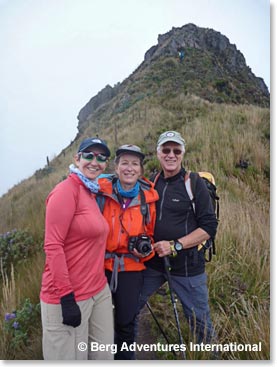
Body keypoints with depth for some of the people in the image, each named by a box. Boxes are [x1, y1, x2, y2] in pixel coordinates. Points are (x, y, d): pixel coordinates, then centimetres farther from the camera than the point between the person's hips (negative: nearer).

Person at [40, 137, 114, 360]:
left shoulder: (91, 193, 10)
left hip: (99, 291, 8)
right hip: (69, 297, -8)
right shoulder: (66, 190, -14)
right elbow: (53, 246, -18)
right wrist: (67, 297, -18)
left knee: (104, 356, 16)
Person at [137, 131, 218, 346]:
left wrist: (175, 245, -19)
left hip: (187, 266, -4)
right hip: (153, 263, 5)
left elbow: (209, 227, -11)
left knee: (199, 320, 9)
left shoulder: (195, 183, -8)